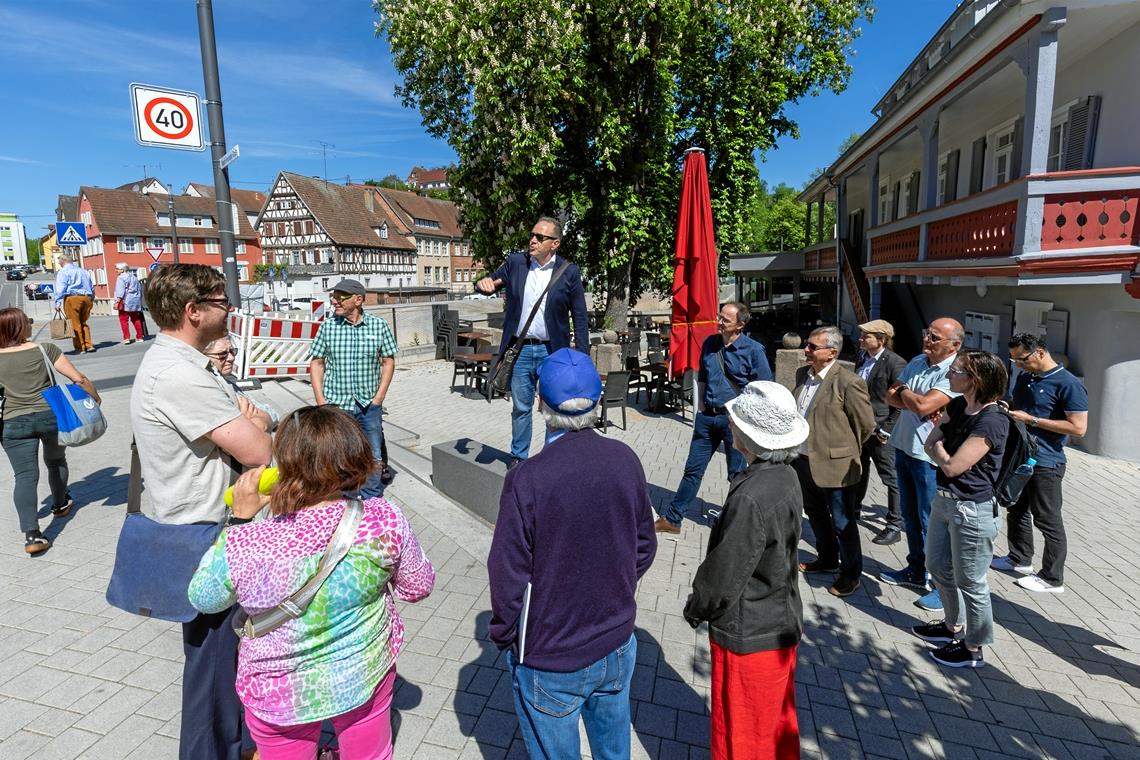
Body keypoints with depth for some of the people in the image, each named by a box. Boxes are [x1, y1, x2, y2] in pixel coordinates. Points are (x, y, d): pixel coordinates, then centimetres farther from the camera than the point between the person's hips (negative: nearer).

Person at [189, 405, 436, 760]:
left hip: (280, 695, 0)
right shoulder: (384, 520, -28)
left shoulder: (241, 547, -31)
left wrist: (240, 519, -6)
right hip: (365, 676, 1)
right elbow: (418, 586, -9)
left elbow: (203, 599, -6)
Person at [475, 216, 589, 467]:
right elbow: (491, 281, 13)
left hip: (552, 352, -2)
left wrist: (582, 357, -9)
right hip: (520, 350, 2)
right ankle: (519, 458, 30)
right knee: (520, 408, 14)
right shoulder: (515, 262, 3)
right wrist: (483, 283, -13)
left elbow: (580, 318, -3)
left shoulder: (569, 273, -4)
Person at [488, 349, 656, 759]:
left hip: (551, 662, -4)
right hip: (617, 645, 4)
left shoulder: (527, 478, -27)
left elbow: (508, 572, -18)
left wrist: (504, 634, 1)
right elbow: (644, 547, 0)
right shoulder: (625, 460, -12)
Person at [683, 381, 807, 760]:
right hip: (781, 622, 8)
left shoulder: (750, 498, -32)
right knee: (776, 718, 27)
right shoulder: (785, 477, -5)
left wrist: (696, 606, -4)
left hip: (748, 636, -8)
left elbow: (724, 575, -24)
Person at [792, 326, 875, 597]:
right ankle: (827, 559, 44)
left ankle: (851, 573, 26)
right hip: (804, 460, 8)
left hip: (833, 465, -7)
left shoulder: (849, 382, -19)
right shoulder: (802, 374, 4)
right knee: (815, 514, 23)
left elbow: (866, 424, -11)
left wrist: (844, 450, 0)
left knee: (842, 523, 8)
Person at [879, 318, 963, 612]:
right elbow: (891, 397, 5)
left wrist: (905, 392, -8)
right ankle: (916, 571, 36)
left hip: (930, 455, -8)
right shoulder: (917, 362, 7)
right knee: (910, 516, 19)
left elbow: (923, 405, -29)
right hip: (904, 447, 8)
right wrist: (916, 400, -13)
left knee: (931, 523, 1)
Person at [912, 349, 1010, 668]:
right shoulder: (957, 406, 2)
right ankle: (954, 627, 43)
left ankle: (974, 649, 28)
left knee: (969, 582, 8)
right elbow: (931, 444, 4)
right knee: (938, 566, 22)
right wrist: (943, 452, -14)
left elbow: (952, 466, -22)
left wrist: (939, 449, -4)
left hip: (972, 509, -9)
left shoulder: (992, 421, -24)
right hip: (944, 499, 9)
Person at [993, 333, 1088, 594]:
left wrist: (1031, 419, -22)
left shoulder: (1068, 384, -17)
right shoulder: (1024, 377, 8)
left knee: (1048, 522, 3)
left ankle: (1052, 579, 15)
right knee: (1017, 511, 20)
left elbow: (1079, 427, -21)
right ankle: (1019, 559, 37)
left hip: (1045, 464, -8)